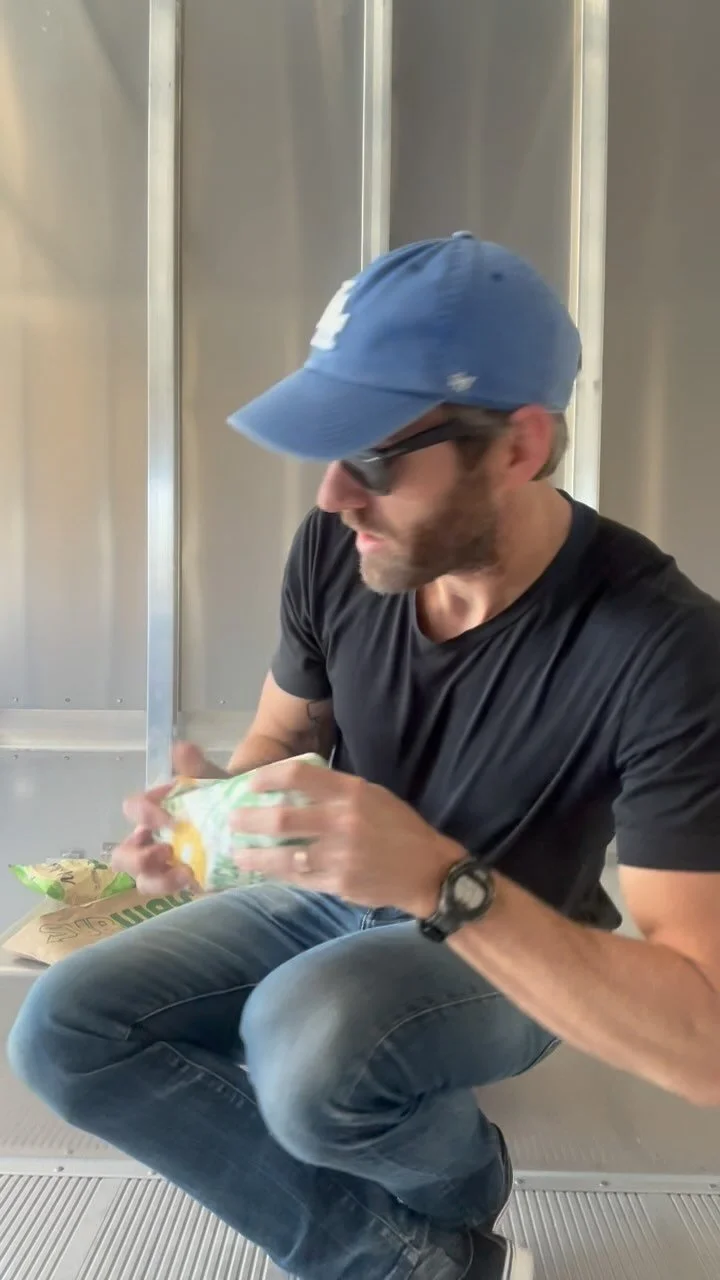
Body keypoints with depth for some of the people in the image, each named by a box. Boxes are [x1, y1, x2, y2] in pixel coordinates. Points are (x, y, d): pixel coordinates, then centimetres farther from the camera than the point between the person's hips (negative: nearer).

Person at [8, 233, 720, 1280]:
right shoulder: (336, 551, -15)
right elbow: (281, 735, 3)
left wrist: (439, 877, -43)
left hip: (520, 953, -4)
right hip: (338, 899, 5)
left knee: (302, 1037, -35)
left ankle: (462, 1175, 3)